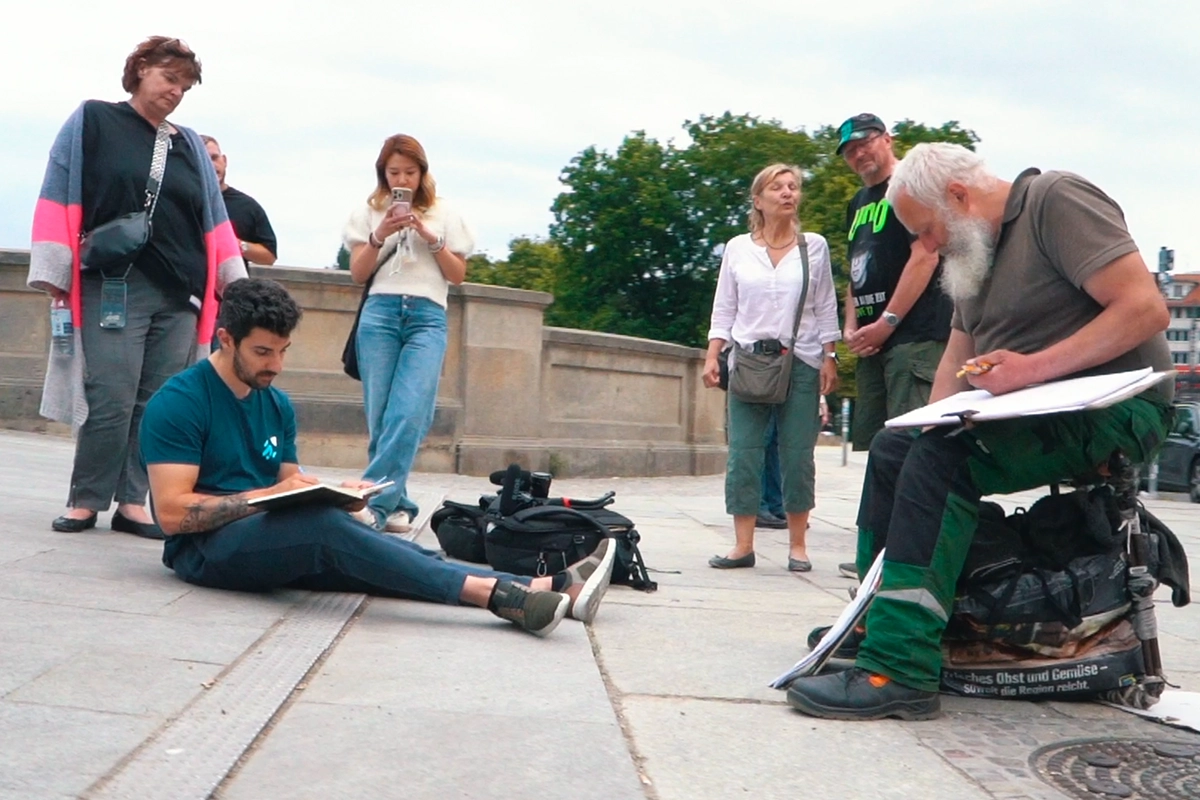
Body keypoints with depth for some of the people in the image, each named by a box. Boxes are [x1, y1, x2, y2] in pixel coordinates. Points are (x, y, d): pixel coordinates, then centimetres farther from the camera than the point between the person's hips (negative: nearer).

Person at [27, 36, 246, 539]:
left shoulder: (190, 145, 16)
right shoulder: (92, 121, 5)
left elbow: (213, 219, 17)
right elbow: (59, 198, 0)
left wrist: (234, 280, 10)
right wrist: (54, 272, -7)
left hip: (180, 294, 4)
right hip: (114, 288, -4)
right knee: (111, 399, -8)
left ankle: (132, 502, 9)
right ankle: (85, 501, 5)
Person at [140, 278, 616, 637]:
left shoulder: (277, 404, 13)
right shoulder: (178, 402, -10)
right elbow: (172, 513, -16)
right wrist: (269, 495, -20)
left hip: (277, 544, 7)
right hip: (206, 548, -7)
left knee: (392, 551, -17)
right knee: (323, 525, -34)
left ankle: (551, 589, -31)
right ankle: (502, 597, -43)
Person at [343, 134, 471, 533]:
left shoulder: (443, 214, 14)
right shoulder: (369, 212, 14)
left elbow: (458, 276, 12)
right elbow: (357, 274, 10)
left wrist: (432, 239, -3)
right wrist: (378, 237, -5)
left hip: (427, 317, -1)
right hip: (379, 313, 1)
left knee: (409, 413, -17)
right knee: (380, 414, -5)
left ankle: (376, 501, -20)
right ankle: (397, 505, 2)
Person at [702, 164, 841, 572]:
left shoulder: (815, 247, 7)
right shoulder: (737, 248, 8)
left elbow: (826, 308, 8)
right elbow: (724, 309, 10)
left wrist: (829, 358, 1)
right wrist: (712, 356, 1)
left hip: (800, 362, -1)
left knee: (798, 456, 0)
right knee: (743, 454, -2)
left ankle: (797, 544, 10)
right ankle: (743, 545, 4)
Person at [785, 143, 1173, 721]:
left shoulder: (1058, 200, -10)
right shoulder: (976, 247, 18)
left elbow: (1145, 308, -20)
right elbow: (958, 357, 20)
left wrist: (1033, 367, -26)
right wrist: (935, 425, 3)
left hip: (1113, 410, -10)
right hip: (1036, 413, 10)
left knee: (939, 459, -28)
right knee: (892, 449, 10)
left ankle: (900, 670, -30)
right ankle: (873, 620, 15)